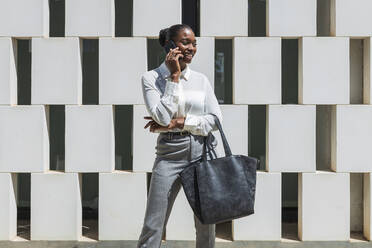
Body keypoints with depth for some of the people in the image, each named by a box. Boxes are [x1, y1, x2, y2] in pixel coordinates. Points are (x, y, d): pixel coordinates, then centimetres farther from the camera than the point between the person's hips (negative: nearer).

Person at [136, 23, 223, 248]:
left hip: (203, 150, 3)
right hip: (170, 153, -2)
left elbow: (216, 119, 1)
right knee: (153, 227, -1)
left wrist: (179, 122, -10)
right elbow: (163, 117, -13)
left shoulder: (201, 79, 9)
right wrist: (174, 76, -9)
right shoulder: (152, 78, 1)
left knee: (206, 224, 9)